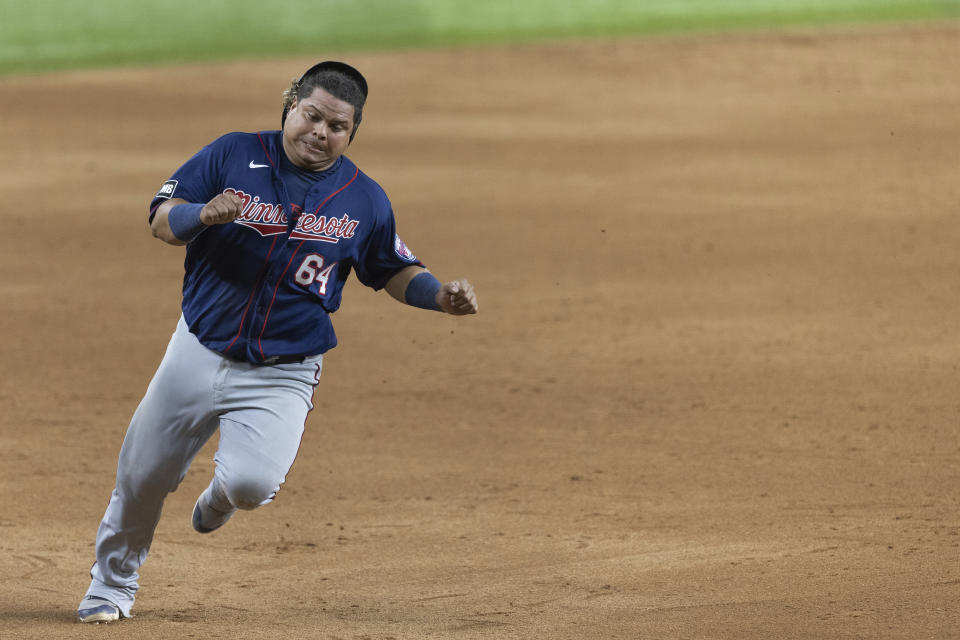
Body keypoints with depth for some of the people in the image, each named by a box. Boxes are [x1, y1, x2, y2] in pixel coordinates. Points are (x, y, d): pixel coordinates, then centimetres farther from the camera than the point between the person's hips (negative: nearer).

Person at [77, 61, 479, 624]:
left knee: (251, 483, -23)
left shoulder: (364, 200, -1)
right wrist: (204, 214, -28)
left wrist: (441, 296, -8)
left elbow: (393, 270, 11)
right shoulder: (232, 156, -4)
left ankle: (222, 494, 16)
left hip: (282, 375, -1)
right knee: (142, 477, 9)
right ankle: (113, 582, 37)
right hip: (199, 353, 1)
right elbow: (162, 221, -6)